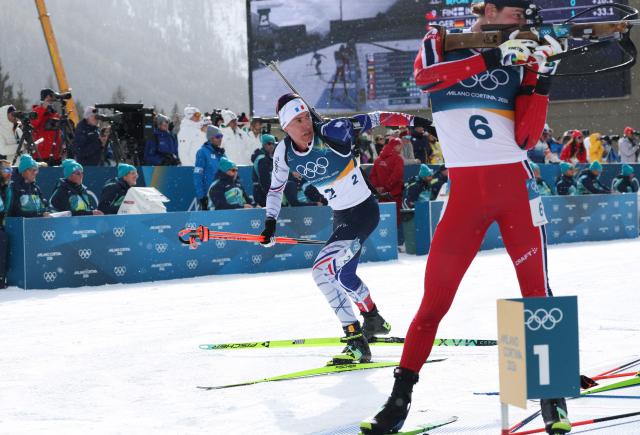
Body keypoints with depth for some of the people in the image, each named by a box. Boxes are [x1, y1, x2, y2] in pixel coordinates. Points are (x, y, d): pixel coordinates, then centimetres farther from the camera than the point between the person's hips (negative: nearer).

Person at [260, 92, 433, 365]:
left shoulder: (332, 131, -22)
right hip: (340, 216, 7)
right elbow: (275, 188, 12)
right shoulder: (284, 152, -5)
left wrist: (412, 121, -14)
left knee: (324, 269, -20)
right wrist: (270, 222, 8)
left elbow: (372, 120, -14)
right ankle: (374, 321, 42)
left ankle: (356, 342, -11)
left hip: (364, 210, -7)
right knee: (343, 274, 17)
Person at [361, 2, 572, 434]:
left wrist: (543, 79, -9)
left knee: (536, 291, 0)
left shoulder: (520, 60, 7)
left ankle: (552, 396, 12)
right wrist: (493, 57, -26)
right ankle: (400, 398, 9)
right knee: (435, 297, -1)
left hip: (515, 184, 1)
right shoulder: (442, 43, 4)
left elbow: (527, 138, 0)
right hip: (465, 191, -1)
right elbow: (424, 74, -21)